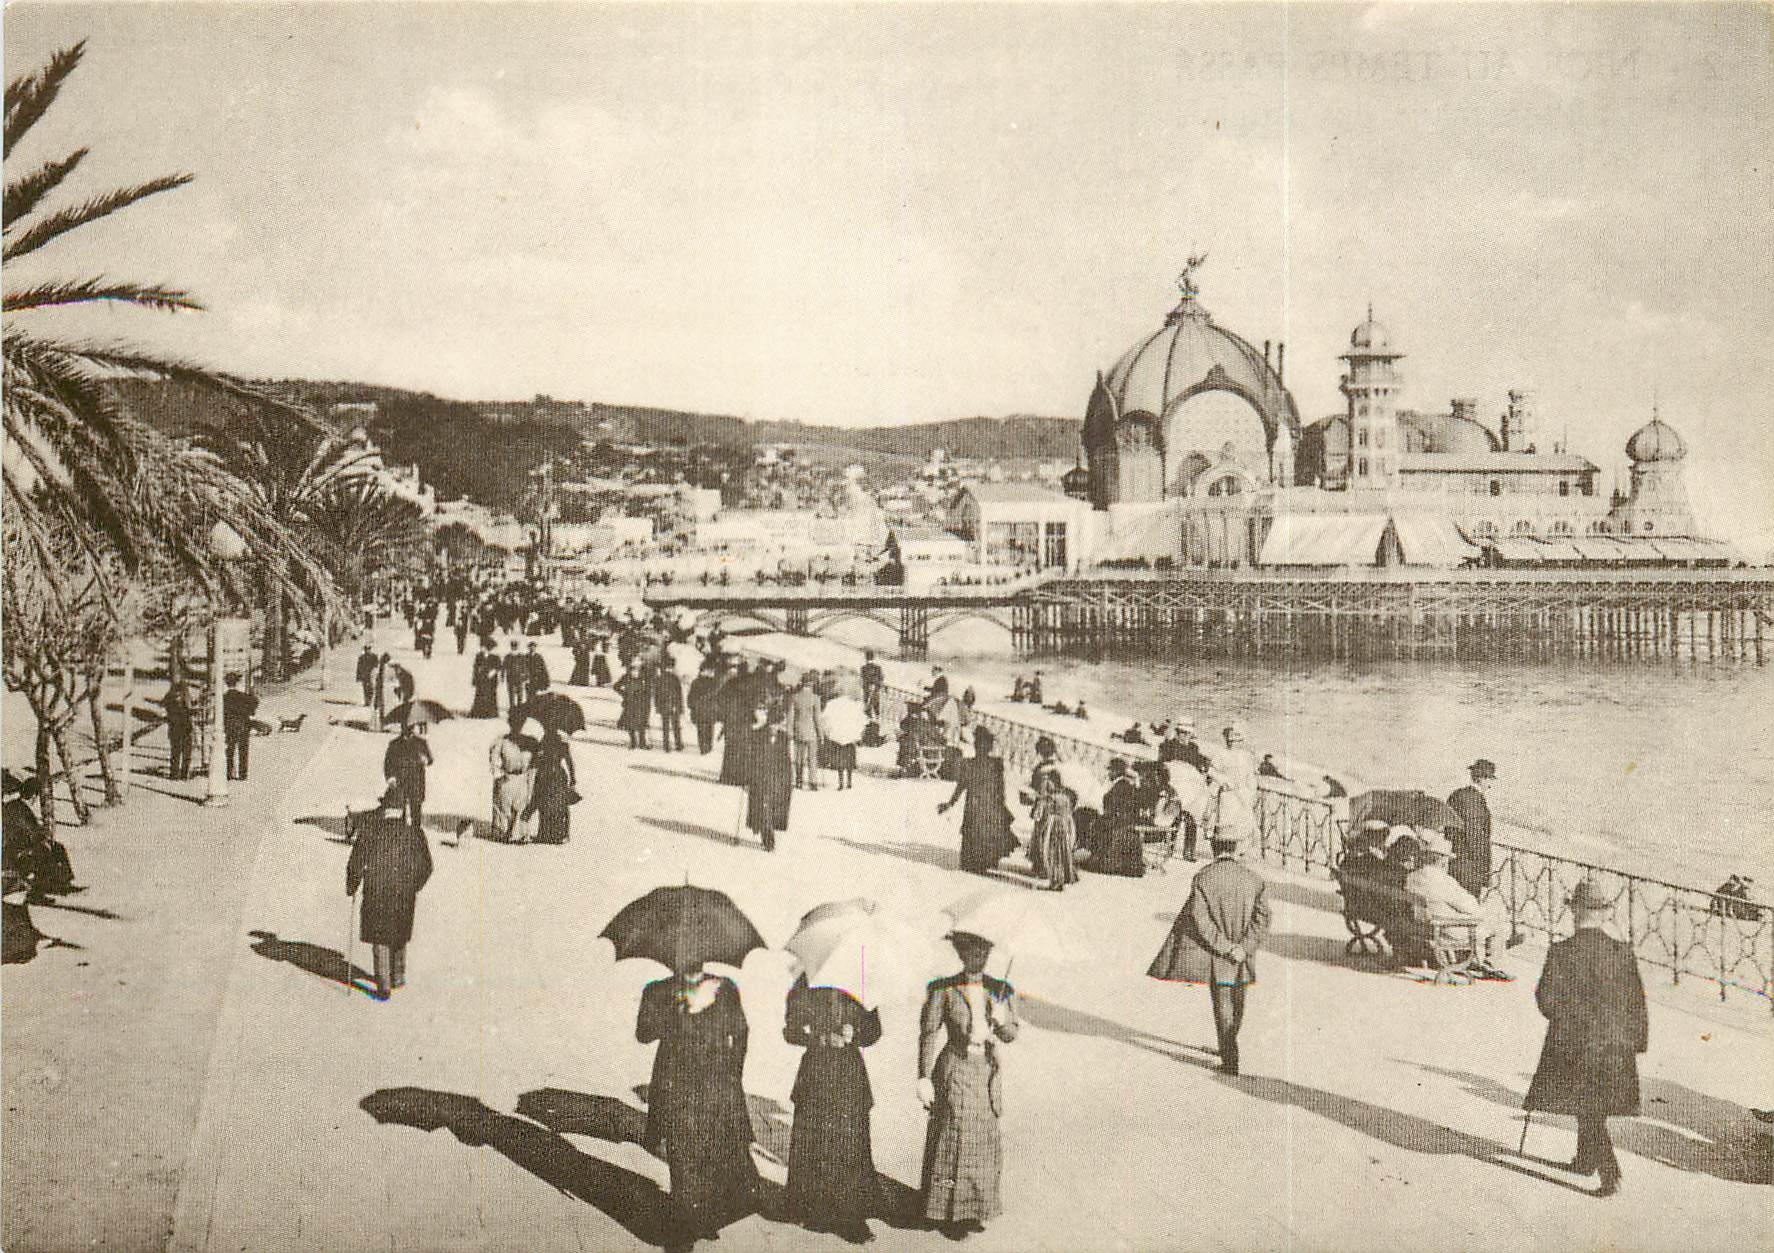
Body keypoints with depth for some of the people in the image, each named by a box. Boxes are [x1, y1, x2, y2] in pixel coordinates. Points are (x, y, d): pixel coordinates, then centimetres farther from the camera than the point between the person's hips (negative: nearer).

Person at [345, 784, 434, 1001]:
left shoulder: (368, 832, -9)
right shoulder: (414, 834, -4)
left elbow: (355, 865, -6)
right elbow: (426, 867, 4)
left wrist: (351, 889, 10)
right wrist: (414, 887, 21)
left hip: (376, 895, -2)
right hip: (405, 897, 2)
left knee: (380, 940, 8)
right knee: (400, 937, 22)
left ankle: (384, 986, 6)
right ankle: (398, 977, 33)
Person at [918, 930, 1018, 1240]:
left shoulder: (1001, 991, 4)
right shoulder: (943, 990, -7)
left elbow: (1010, 1035, 2)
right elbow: (928, 1034, -7)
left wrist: (1001, 1020, -21)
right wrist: (924, 1078, -12)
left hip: (988, 1073, 4)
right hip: (955, 1071, -4)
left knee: (985, 1141, 8)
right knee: (953, 1139, -4)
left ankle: (971, 1208, 22)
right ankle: (948, 1214, 6)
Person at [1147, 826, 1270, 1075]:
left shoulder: (1203, 877, -10)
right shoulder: (1252, 878, -2)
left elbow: (1199, 919, -16)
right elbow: (1262, 916, -7)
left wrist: (1225, 947, -13)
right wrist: (1244, 947, -10)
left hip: (1217, 956, -3)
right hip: (1244, 954, 3)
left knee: (1223, 1005, 5)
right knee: (1237, 1003, 19)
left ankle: (1230, 1058, 2)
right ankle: (1229, 1049, 36)